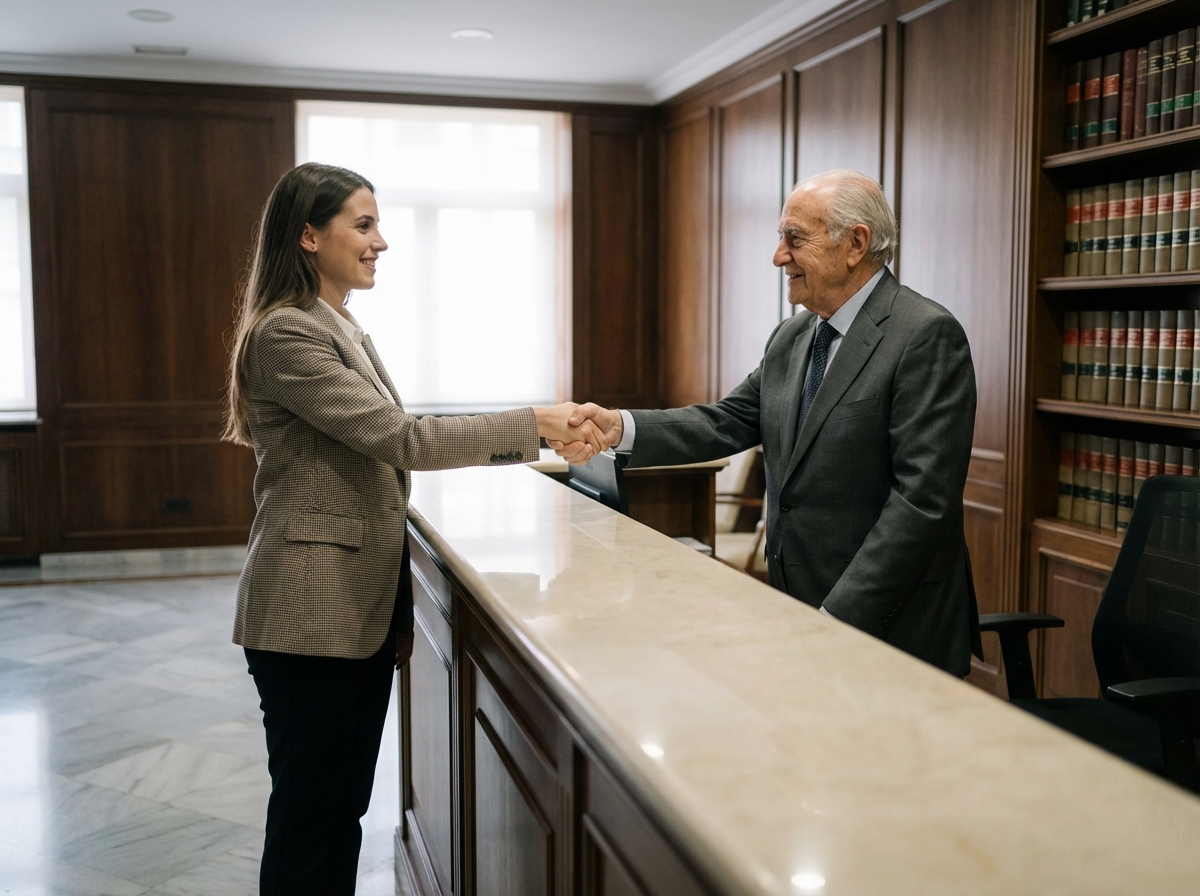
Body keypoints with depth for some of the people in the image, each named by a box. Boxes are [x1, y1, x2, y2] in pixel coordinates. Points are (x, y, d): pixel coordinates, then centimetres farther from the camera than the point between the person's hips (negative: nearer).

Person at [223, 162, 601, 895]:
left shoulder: (344, 330, 14)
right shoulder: (286, 333, -15)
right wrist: (535, 423, -19)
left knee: (346, 808, 16)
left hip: (365, 608, 9)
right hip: (313, 614, -9)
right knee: (311, 816, 3)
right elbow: (400, 439, -23)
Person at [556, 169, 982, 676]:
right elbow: (731, 421, 6)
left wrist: (839, 618, -23)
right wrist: (621, 428, -10)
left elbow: (923, 498, -20)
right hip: (799, 613, 6)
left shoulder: (928, 336, -14)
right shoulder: (789, 339, 12)